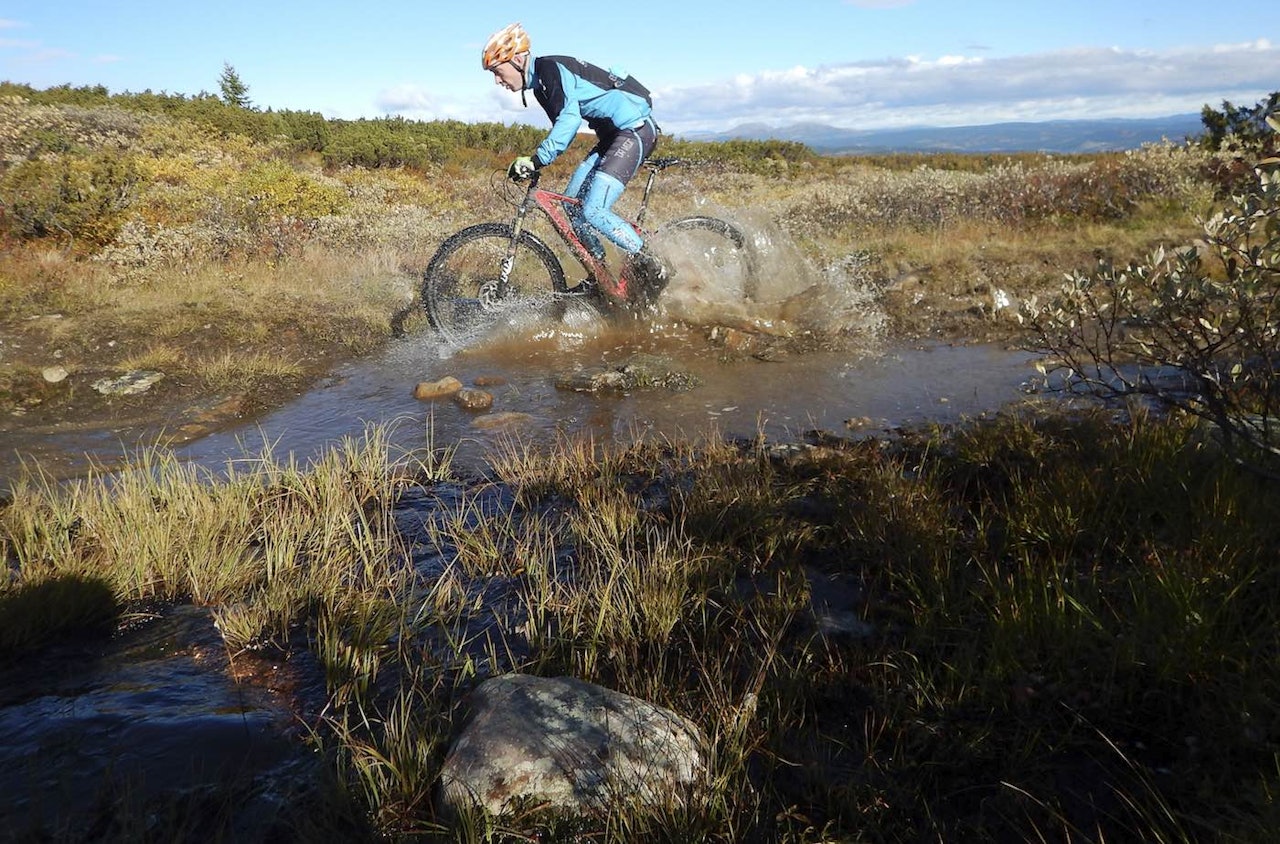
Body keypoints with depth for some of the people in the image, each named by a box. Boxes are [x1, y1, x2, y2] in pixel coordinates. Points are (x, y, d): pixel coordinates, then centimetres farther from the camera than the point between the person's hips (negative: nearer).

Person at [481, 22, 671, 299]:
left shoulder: (550, 69, -15)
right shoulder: (540, 82, 15)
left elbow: (569, 119, -31)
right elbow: (562, 127, 23)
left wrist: (536, 159, -37)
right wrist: (533, 162, 19)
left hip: (635, 128, -10)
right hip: (612, 135, 11)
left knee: (593, 210, -19)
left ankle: (652, 268, -7)